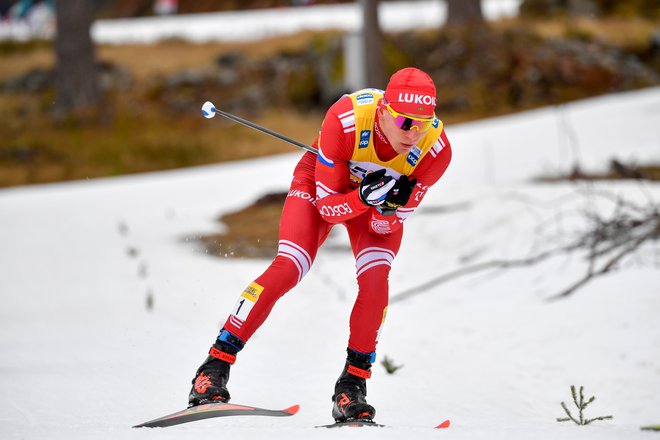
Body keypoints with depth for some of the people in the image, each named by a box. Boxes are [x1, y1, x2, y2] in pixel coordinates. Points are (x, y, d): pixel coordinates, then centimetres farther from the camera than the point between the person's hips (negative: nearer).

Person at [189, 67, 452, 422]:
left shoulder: (435, 149, -32)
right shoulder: (344, 119, -39)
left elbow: (385, 226, -21)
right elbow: (328, 207, -27)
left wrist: (389, 206, -43)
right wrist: (364, 197, -46)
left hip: (381, 200, 2)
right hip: (324, 183, -2)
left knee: (375, 279, -22)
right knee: (288, 268, -20)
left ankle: (351, 388, -7)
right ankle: (215, 367, -12)